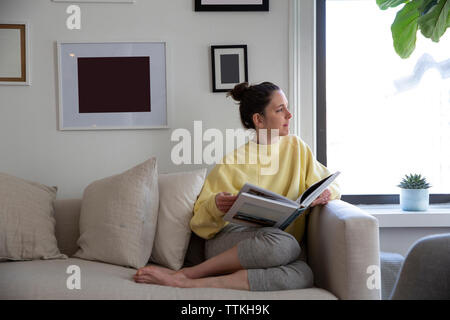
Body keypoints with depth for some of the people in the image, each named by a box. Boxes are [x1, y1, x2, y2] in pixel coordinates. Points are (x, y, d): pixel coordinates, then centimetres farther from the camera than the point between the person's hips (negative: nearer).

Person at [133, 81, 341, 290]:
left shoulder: (296, 148, 15)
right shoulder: (232, 163, 5)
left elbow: (331, 185, 21)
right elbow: (201, 221, 7)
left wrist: (326, 194, -3)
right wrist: (215, 206, -17)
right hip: (231, 238, -3)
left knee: (302, 275, -35)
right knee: (284, 244, -38)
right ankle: (187, 274, -23)